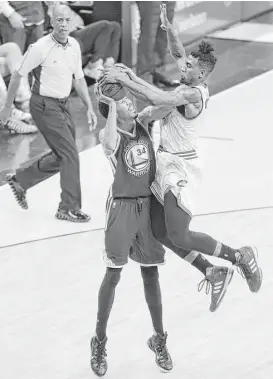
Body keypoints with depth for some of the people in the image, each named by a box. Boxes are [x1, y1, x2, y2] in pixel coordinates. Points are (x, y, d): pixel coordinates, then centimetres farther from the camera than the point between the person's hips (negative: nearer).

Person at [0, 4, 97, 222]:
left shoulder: (74, 46, 3)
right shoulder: (40, 48, -17)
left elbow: (79, 79, 13)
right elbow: (18, 75, -7)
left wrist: (89, 108, 8)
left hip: (63, 105, 8)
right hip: (45, 106, -8)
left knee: (62, 156, 13)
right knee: (70, 155, -10)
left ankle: (20, 180, 30)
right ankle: (69, 208, -2)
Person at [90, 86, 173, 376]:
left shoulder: (143, 125, 4)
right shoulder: (110, 135, -13)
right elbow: (110, 142, -36)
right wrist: (111, 104, -32)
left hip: (147, 205, 4)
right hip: (122, 207, -4)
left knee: (151, 273, 11)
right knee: (113, 275, 0)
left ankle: (159, 339, 23)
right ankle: (100, 342, 12)